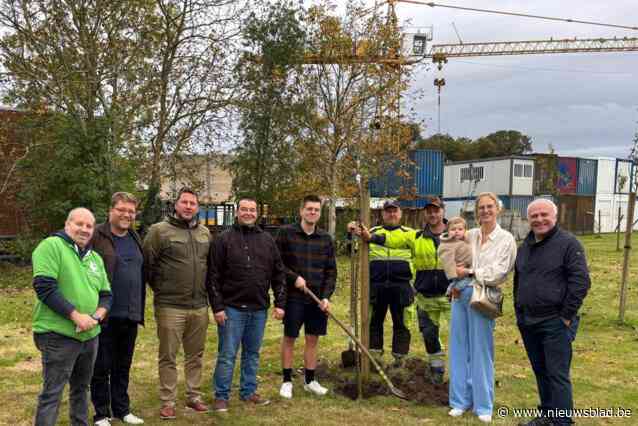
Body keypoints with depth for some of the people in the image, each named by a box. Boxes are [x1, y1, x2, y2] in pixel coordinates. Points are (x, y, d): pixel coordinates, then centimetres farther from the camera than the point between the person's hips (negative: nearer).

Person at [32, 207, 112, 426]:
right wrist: (76, 316, -20)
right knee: (52, 393, -2)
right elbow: (44, 286, -19)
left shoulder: (95, 258, 13)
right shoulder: (51, 246, -9)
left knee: (81, 387, 19)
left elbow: (106, 294, 14)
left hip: (89, 335, 7)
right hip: (58, 335, -7)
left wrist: (97, 315, -7)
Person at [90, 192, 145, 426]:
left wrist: (140, 308, 15)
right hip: (105, 315, -6)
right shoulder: (96, 236, -8)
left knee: (123, 366, 16)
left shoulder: (135, 238, 13)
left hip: (130, 315, 6)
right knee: (102, 367, 6)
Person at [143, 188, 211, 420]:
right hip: (170, 306, -5)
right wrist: (160, 289, 2)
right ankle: (167, 402, 15)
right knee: (168, 357, 4)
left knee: (195, 356, 14)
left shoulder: (205, 233, 10)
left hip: (199, 306, 5)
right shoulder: (159, 230, -6)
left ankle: (194, 397, 27)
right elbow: (146, 264, -4)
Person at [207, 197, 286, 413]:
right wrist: (217, 307, -11)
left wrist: (280, 303, 3)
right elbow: (213, 276, -6)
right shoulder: (223, 240, -4)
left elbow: (279, 274, 9)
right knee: (227, 355, 2)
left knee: (252, 354, 14)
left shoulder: (267, 240, 7)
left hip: (259, 309, 4)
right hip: (232, 308, -4)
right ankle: (221, 396, 14)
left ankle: (248, 392, 26)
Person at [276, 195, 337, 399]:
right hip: (293, 297, -3)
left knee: (313, 339, 10)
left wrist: (326, 296, -4)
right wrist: (294, 277, -14)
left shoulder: (326, 238, 6)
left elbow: (331, 271, 6)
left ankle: (310, 380, 23)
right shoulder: (286, 233, -4)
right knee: (289, 338, 5)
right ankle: (287, 381, 18)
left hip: (318, 298, 4)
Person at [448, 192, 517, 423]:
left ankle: (483, 405, 13)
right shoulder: (469, 235, 12)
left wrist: (469, 272, -10)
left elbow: (498, 272, -10)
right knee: (459, 348, 8)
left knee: (481, 351, 1)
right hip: (460, 293, 4)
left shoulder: (506, 239, -1)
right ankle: (461, 400, 19)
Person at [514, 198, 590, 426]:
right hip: (528, 322, 7)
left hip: (555, 323, -7)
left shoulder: (568, 243, -9)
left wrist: (566, 317, -14)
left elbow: (580, 282, -14)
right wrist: (519, 312, 17)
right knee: (540, 371, 15)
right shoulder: (525, 247, 14)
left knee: (557, 374, -4)